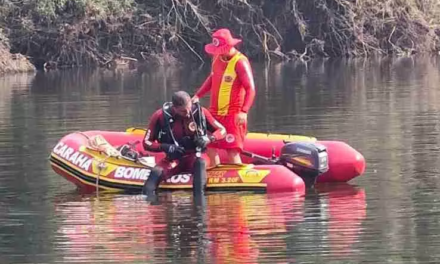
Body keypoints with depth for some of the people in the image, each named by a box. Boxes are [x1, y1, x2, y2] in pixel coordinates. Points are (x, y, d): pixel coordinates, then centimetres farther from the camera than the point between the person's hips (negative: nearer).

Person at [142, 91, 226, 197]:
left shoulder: (200, 112, -10)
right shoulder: (160, 116, -11)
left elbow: (222, 130, 0)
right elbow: (147, 143, -4)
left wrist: (208, 138, -22)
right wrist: (166, 147, -23)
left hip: (193, 156, 0)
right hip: (172, 158, 0)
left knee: (200, 163, -36)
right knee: (156, 172, -30)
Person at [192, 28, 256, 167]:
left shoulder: (240, 62, -15)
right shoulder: (217, 58, 8)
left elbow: (250, 89, -19)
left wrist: (244, 111, -30)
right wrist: (198, 96, 14)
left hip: (234, 115, -8)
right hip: (215, 112, 8)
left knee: (232, 151, -13)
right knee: (210, 148, 13)